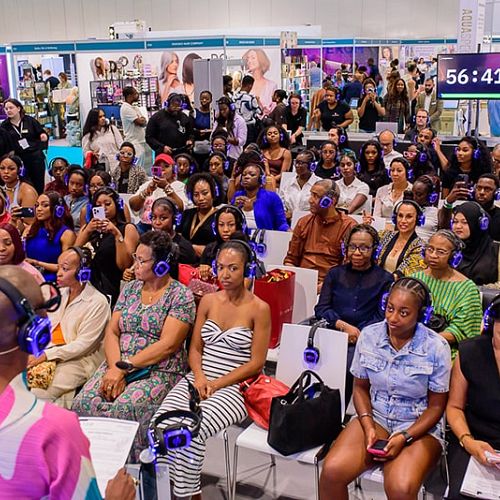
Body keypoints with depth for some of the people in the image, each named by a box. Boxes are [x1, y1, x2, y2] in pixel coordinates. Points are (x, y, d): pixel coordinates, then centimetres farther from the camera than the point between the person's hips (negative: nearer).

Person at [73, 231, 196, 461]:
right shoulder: (130, 288, 14)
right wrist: (115, 367, -10)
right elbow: (111, 332, 9)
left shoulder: (180, 295, -4)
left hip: (160, 371, -5)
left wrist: (124, 368, -16)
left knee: (125, 407, -31)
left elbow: (168, 345, -13)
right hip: (119, 365, 5)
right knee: (84, 402, -20)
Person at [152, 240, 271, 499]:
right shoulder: (208, 301, 10)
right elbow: (195, 348, 12)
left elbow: (256, 363, -6)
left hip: (235, 386, -4)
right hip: (199, 380, 5)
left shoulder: (259, 308, -5)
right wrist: (199, 377, -8)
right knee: (161, 426, -23)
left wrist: (217, 384, -13)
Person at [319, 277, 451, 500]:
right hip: (374, 416, 3)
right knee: (332, 471, -22)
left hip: (419, 426, -2)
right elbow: (360, 388, 7)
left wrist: (404, 437, -16)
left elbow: (436, 406, -4)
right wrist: (368, 427, -8)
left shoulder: (436, 348, -12)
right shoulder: (368, 335, -4)